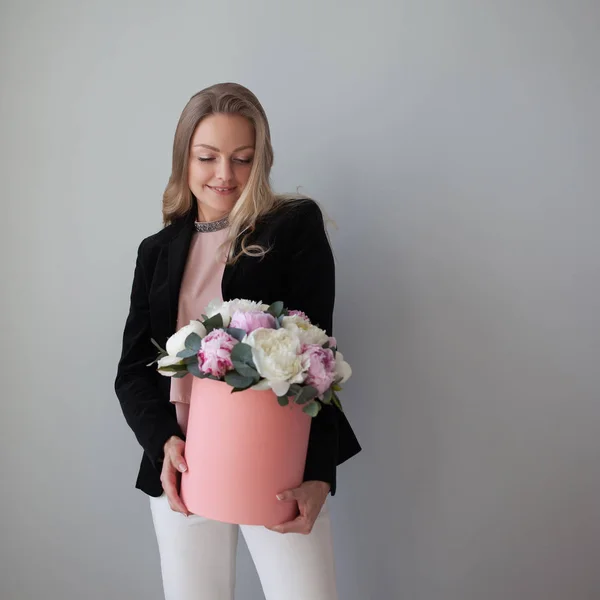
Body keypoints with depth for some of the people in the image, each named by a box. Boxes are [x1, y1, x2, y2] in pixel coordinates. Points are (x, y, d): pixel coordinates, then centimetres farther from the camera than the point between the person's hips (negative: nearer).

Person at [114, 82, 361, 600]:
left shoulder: (296, 226, 0)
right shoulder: (158, 251, 11)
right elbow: (133, 368, 6)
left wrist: (317, 473, -18)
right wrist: (163, 442, -14)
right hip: (180, 463, 4)